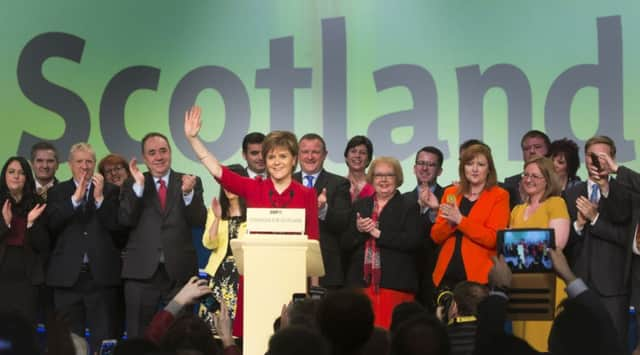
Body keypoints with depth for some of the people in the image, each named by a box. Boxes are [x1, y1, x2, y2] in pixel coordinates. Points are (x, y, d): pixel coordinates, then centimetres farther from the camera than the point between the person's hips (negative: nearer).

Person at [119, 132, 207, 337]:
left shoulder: (190, 182, 6)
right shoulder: (132, 185, 7)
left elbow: (200, 221, -5)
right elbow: (125, 220, -7)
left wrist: (188, 193, -22)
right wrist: (138, 186, -17)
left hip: (179, 272, 0)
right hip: (142, 272, 0)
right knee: (138, 336, 4)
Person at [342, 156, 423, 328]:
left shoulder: (409, 208, 5)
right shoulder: (359, 206, 17)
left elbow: (413, 241, -10)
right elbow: (346, 244, 13)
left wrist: (378, 234, -11)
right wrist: (358, 230, -8)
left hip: (394, 283, -3)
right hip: (362, 281, 3)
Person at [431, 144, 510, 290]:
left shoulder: (499, 196, 0)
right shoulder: (450, 193, 12)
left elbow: (493, 239, -10)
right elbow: (436, 236, 9)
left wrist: (460, 220, -16)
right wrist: (449, 222, -11)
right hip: (446, 274, 4)